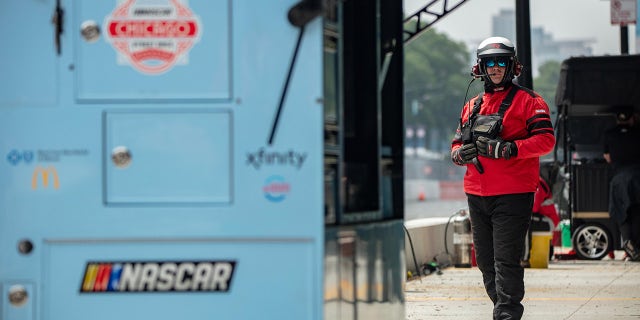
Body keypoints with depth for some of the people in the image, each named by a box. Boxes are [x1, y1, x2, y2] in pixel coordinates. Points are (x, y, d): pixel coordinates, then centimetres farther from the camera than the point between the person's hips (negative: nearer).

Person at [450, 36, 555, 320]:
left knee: (506, 259, -12)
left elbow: (546, 139, -9)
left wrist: (510, 148, -23)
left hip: (513, 194, -6)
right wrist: (459, 153, -2)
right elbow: (457, 142, 23)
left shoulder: (528, 101, 1)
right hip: (477, 195, 6)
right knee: (486, 261, 10)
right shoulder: (472, 106, 19)